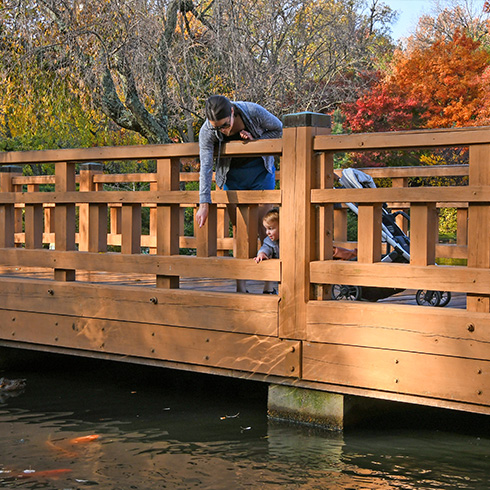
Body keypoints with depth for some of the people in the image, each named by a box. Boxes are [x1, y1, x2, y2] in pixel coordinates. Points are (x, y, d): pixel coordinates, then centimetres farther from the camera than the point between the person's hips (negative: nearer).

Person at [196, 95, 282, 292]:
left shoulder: (254, 112, -25)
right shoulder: (207, 132, -23)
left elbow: (279, 129, -7)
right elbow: (205, 168, -27)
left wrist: (255, 139, -23)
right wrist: (204, 204, -35)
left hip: (260, 169, -1)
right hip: (232, 175, 1)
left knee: (264, 227, -9)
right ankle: (240, 286, 5)